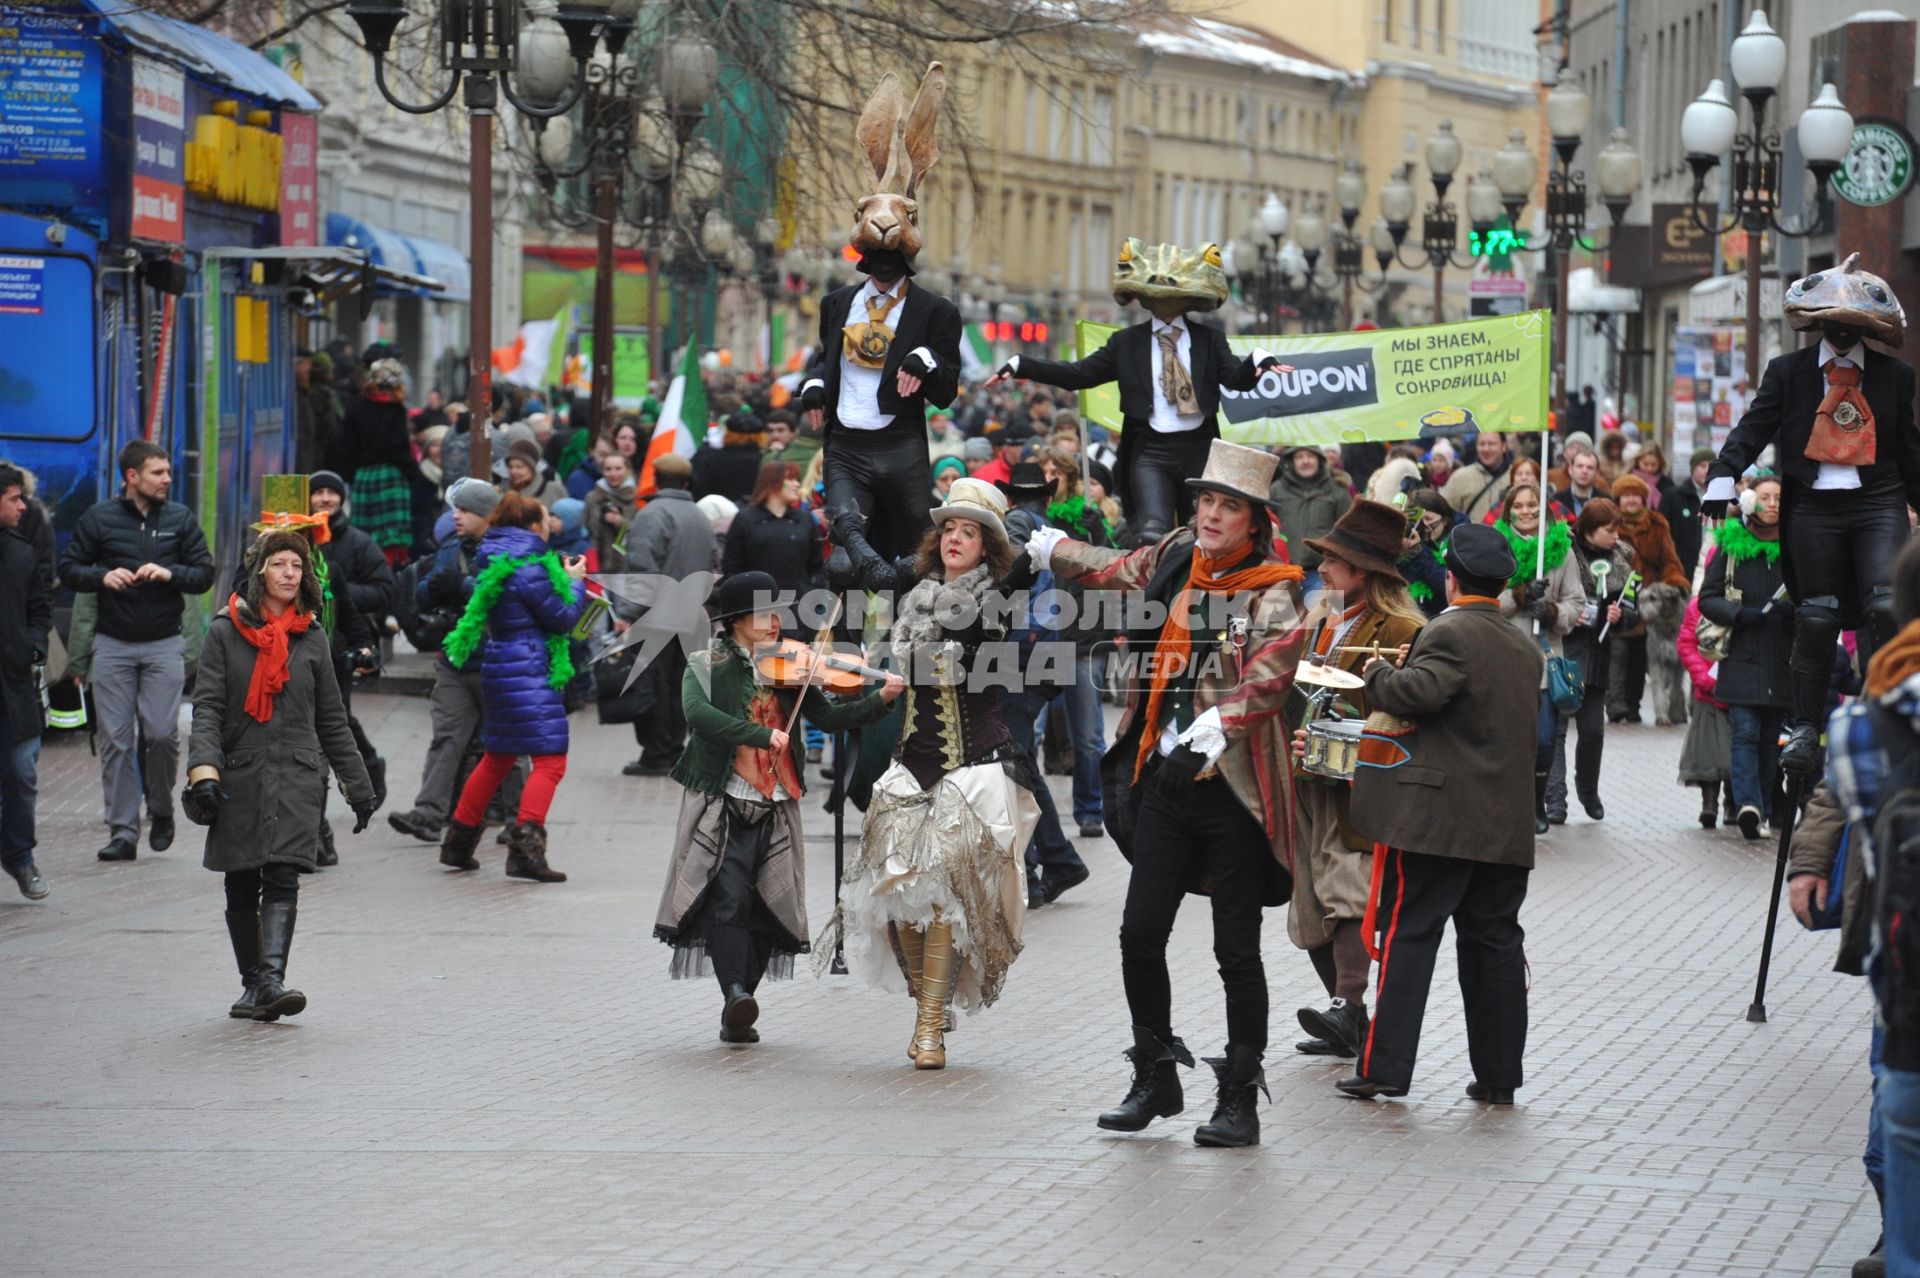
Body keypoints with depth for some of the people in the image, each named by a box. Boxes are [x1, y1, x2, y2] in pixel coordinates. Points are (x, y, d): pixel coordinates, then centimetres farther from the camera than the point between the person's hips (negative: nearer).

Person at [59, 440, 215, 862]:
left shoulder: (180, 519, 7)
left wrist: (170, 573, -12)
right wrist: (102, 577, -14)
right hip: (113, 644, 0)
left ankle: (161, 810, 17)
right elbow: (68, 570, 5)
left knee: (161, 732, -9)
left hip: (164, 644, 0)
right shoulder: (99, 518, 3)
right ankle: (122, 831, 3)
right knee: (116, 739, -2)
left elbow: (205, 574, 7)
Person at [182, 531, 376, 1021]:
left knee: (282, 878, -14)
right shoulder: (225, 632, 3)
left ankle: (271, 980, -23)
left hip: (297, 776, 0)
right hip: (239, 775, 0)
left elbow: (332, 721, 16)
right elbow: (207, 706, -2)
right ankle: (252, 984, 17)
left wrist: (358, 787, 17)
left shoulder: (311, 638, 10)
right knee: (241, 886, 6)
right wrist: (203, 769, -17)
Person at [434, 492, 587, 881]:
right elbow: (561, 617, -10)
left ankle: (458, 842, 28)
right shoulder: (527, 569, -16)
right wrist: (574, 583, 5)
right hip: (529, 672, -10)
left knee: (497, 757, 21)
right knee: (550, 760, -11)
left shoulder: (494, 563, 12)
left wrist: (564, 579, 15)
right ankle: (525, 846, -24)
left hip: (501, 668, 10)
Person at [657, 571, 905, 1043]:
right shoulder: (706, 668, 0)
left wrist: (881, 698, -13)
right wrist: (763, 735, -28)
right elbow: (699, 713, -20)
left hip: (775, 810, 4)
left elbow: (829, 717, 2)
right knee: (728, 899, -19)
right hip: (723, 806, -4)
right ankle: (736, 993, -30)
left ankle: (736, 1013, 8)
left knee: (766, 909, 1)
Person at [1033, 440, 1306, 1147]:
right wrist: (1050, 549, 48)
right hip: (1166, 778, 6)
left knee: (1236, 950, -1)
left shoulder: (1273, 590, -9)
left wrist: (1218, 724, -41)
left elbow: (1273, 664, -28)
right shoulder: (1176, 560, 9)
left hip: (1233, 789, -6)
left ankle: (1239, 1100, 7)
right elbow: (1114, 569, 32)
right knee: (1140, 933, 5)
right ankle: (1156, 1079, 22)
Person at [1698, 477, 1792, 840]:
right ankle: (1748, 804, -23)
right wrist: (1739, 614, -13)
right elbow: (1707, 599, 4)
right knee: (1745, 732, -13)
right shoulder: (1730, 547, 5)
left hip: (1781, 661, 2)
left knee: (1770, 738, 5)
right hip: (1740, 658, -2)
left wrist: (1794, 609, -10)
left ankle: (1759, 808, 11)